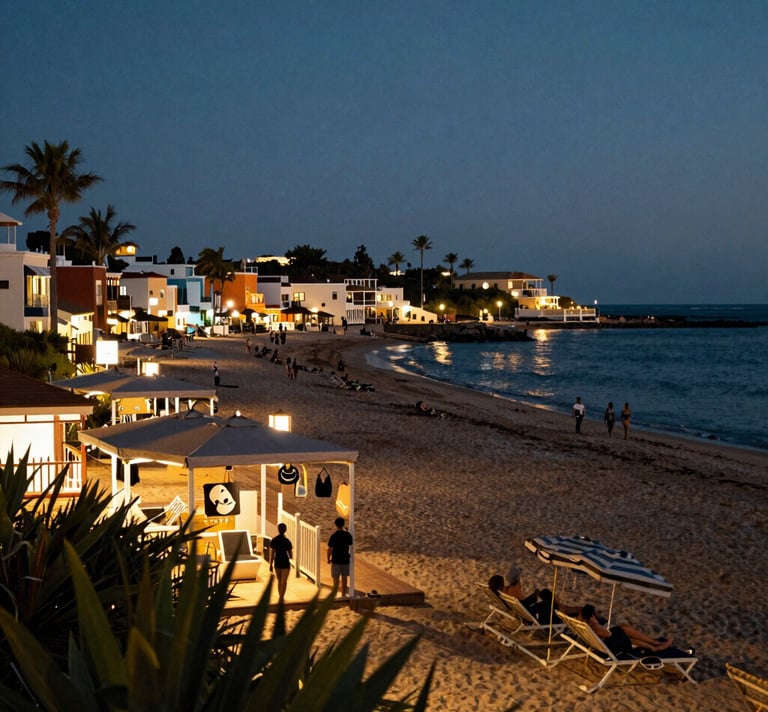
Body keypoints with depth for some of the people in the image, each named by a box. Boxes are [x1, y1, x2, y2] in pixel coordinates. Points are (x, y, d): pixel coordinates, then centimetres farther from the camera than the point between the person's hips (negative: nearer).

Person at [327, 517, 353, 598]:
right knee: (344, 577, 13)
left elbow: (330, 549, -11)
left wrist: (328, 558, 0)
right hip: (345, 559, 3)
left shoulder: (333, 536, -14)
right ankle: (343, 594, 19)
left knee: (336, 578, 4)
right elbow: (350, 546, 7)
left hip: (336, 560, -3)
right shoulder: (348, 535, -5)